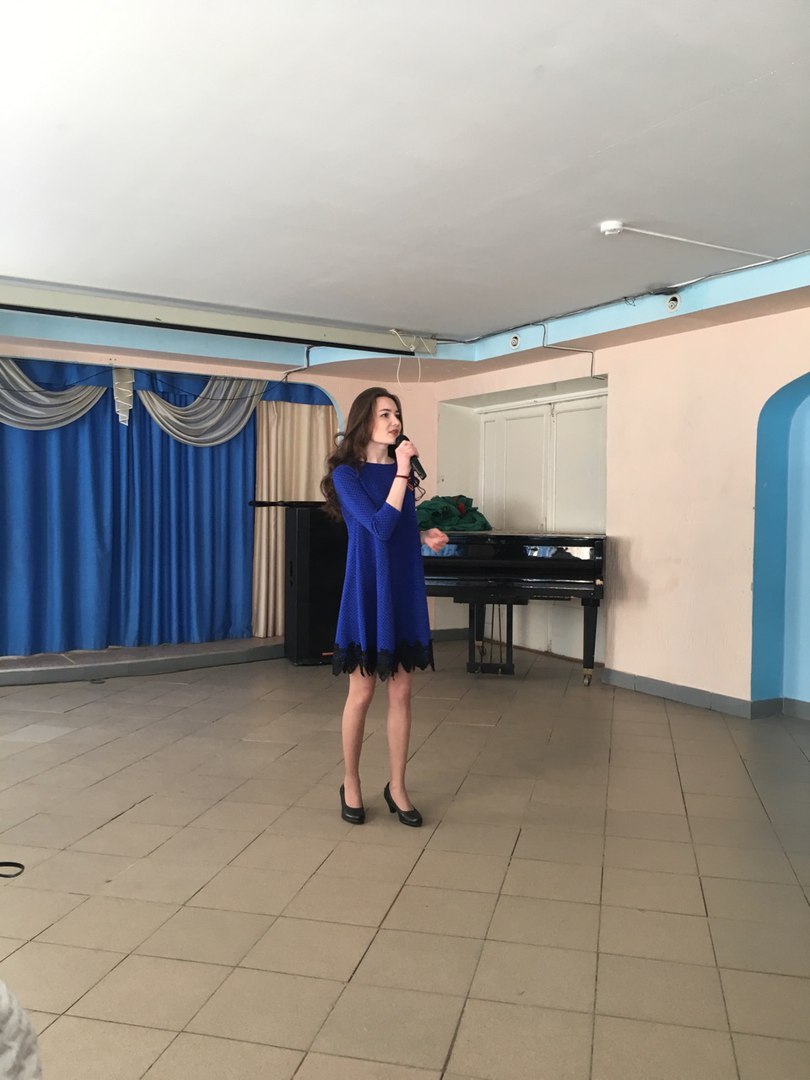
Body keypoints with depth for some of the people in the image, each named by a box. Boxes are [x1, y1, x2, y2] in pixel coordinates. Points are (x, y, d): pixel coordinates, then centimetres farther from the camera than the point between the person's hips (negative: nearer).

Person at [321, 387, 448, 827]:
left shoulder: (401, 469, 9)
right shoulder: (347, 473, -7)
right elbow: (379, 527, -19)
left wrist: (426, 537, -1)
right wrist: (401, 474, -18)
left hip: (405, 591, 5)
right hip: (368, 591, -5)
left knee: (401, 694, 8)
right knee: (361, 694, 4)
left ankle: (397, 787, 21)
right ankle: (351, 785, 22)